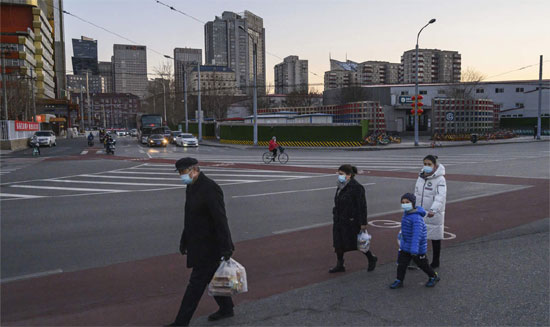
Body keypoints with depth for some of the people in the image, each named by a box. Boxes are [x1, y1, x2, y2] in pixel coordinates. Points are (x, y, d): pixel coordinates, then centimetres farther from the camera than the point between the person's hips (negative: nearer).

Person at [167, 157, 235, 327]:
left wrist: (225, 248, -24)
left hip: (209, 246, -9)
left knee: (196, 282, -1)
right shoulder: (191, 187, 8)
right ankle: (226, 308, 36)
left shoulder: (210, 188, -22)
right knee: (212, 276, 20)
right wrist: (184, 241, 20)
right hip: (198, 243, 9)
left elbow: (220, 219, -24)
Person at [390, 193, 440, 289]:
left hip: (417, 246, -7)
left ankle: (433, 277, 34)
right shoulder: (406, 213, 2)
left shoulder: (416, 217, -27)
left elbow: (417, 233, -35)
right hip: (405, 245, 8)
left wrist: (414, 249, -41)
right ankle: (399, 281, 18)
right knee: (401, 263, 6)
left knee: (422, 264, 11)